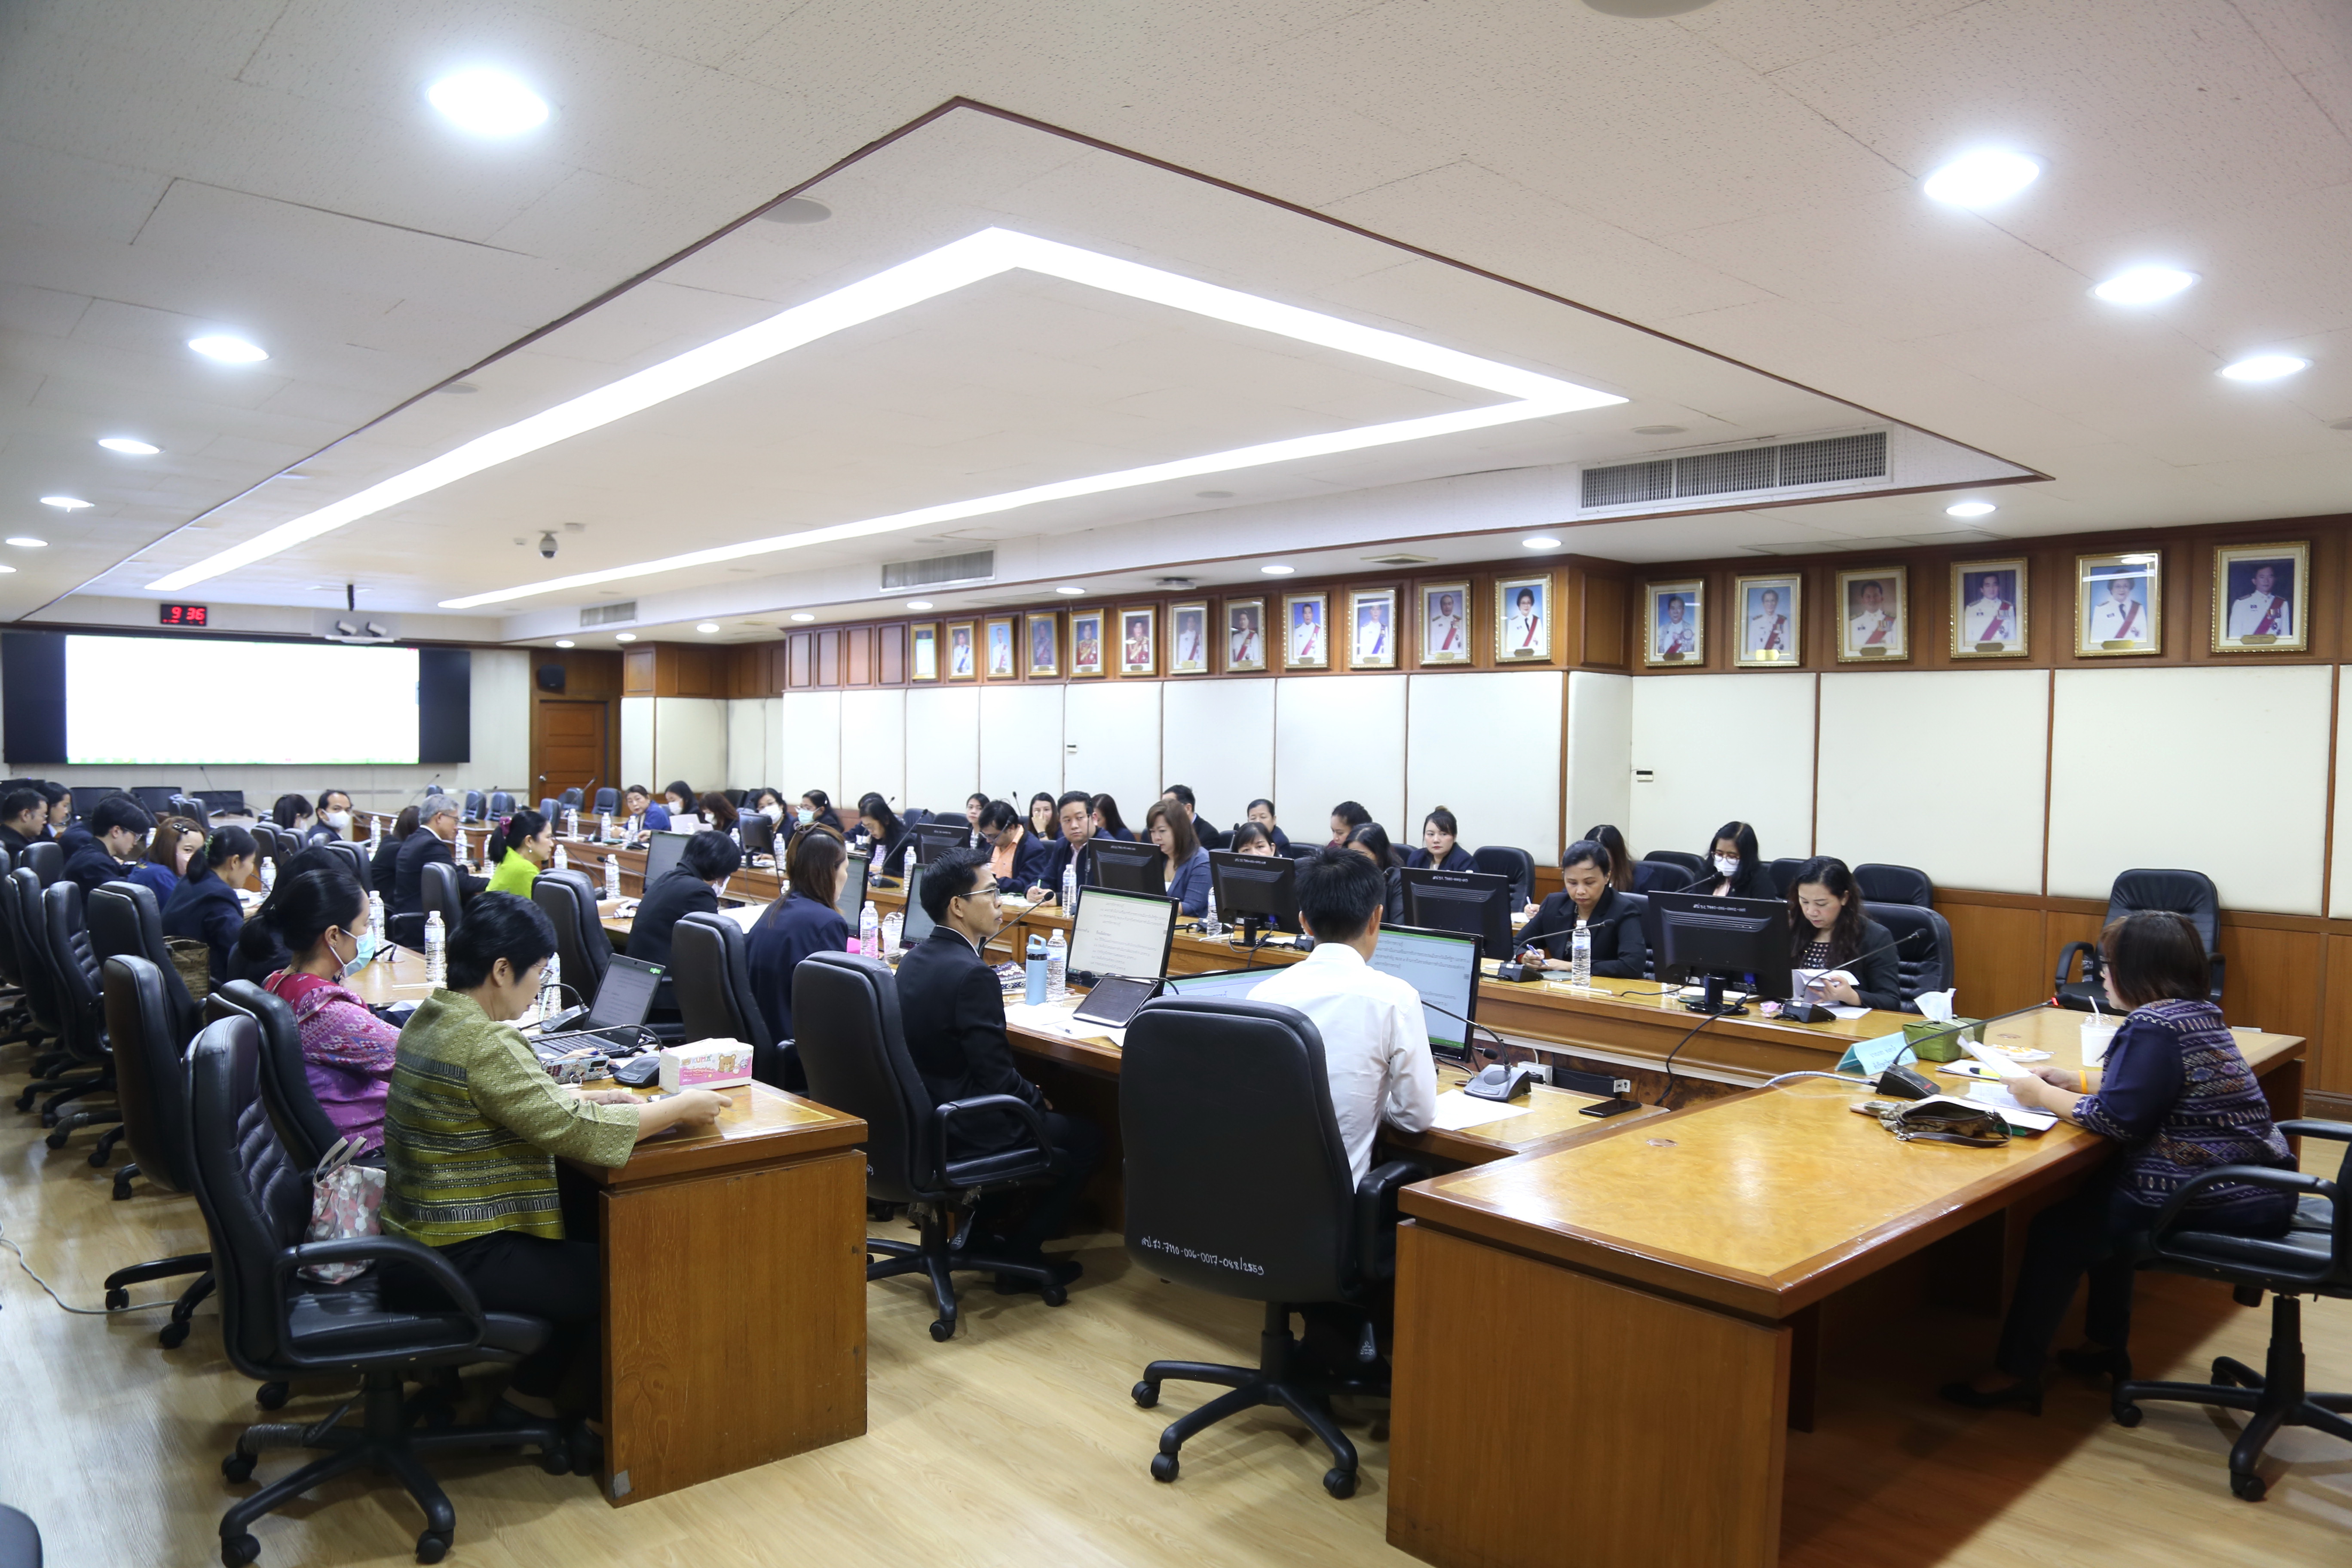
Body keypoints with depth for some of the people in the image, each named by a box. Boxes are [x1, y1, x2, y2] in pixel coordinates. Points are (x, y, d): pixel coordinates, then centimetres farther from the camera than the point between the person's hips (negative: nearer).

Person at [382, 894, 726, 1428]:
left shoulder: (428, 1018, 6)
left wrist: (588, 1099, 9)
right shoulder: (485, 1042, -25)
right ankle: (532, 1399, 19)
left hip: (414, 1237, 10)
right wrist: (682, 1107, -15)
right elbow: (580, 1132, -26)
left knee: (588, 1240, 20)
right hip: (454, 1261, -10)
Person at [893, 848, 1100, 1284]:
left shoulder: (915, 958, 4)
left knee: (1029, 1107, 32)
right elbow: (998, 1074, -22)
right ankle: (1020, 1251, 12)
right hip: (958, 1133, -9)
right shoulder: (971, 974, -25)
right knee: (1086, 1137, 7)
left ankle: (979, 1228, 33)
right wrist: (1039, 1101, -4)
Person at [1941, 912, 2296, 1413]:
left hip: (2219, 1203, -10)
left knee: (2059, 1229, -2)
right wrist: (2076, 1082, 14)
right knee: (2096, 1195, 25)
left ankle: (2015, 1372, 4)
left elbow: (2118, 1119, -20)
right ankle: (2106, 1345, 32)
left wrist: (2043, 1096, -7)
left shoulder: (2155, 1027, -20)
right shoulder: (2198, 1013, 11)